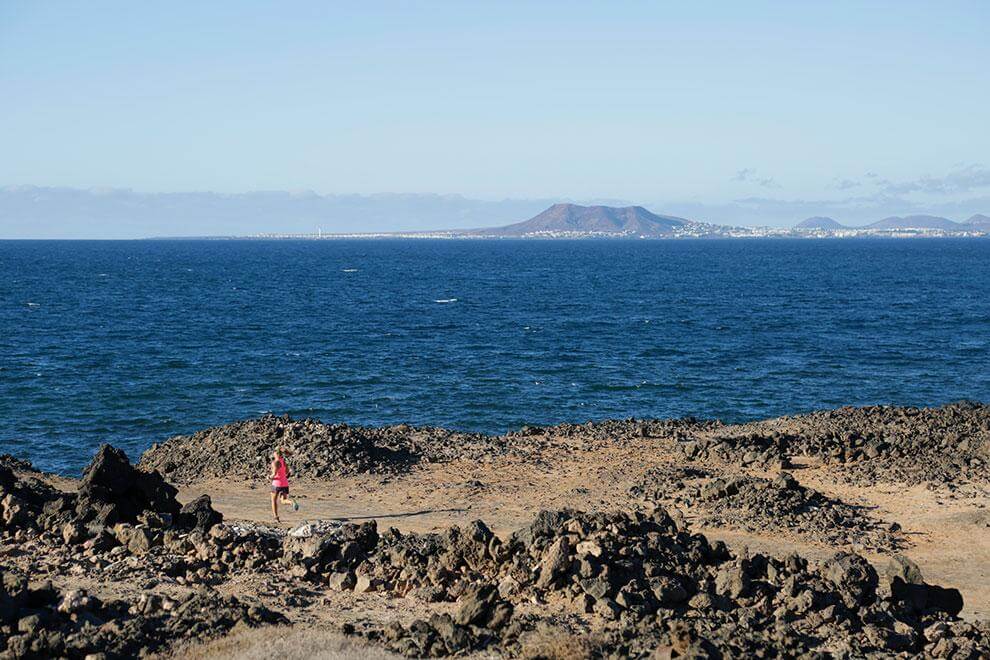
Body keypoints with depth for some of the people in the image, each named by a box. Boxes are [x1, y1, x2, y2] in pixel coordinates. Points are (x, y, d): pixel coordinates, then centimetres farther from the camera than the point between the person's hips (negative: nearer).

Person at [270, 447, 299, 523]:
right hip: (285, 483, 5)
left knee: (274, 501, 14)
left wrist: (271, 477, -4)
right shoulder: (284, 461, 8)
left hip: (277, 483, -5)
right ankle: (292, 502, -28)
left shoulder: (275, 462, -13)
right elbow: (287, 473, 13)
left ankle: (276, 518, 14)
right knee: (284, 500, 7)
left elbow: (274, 473, -23)